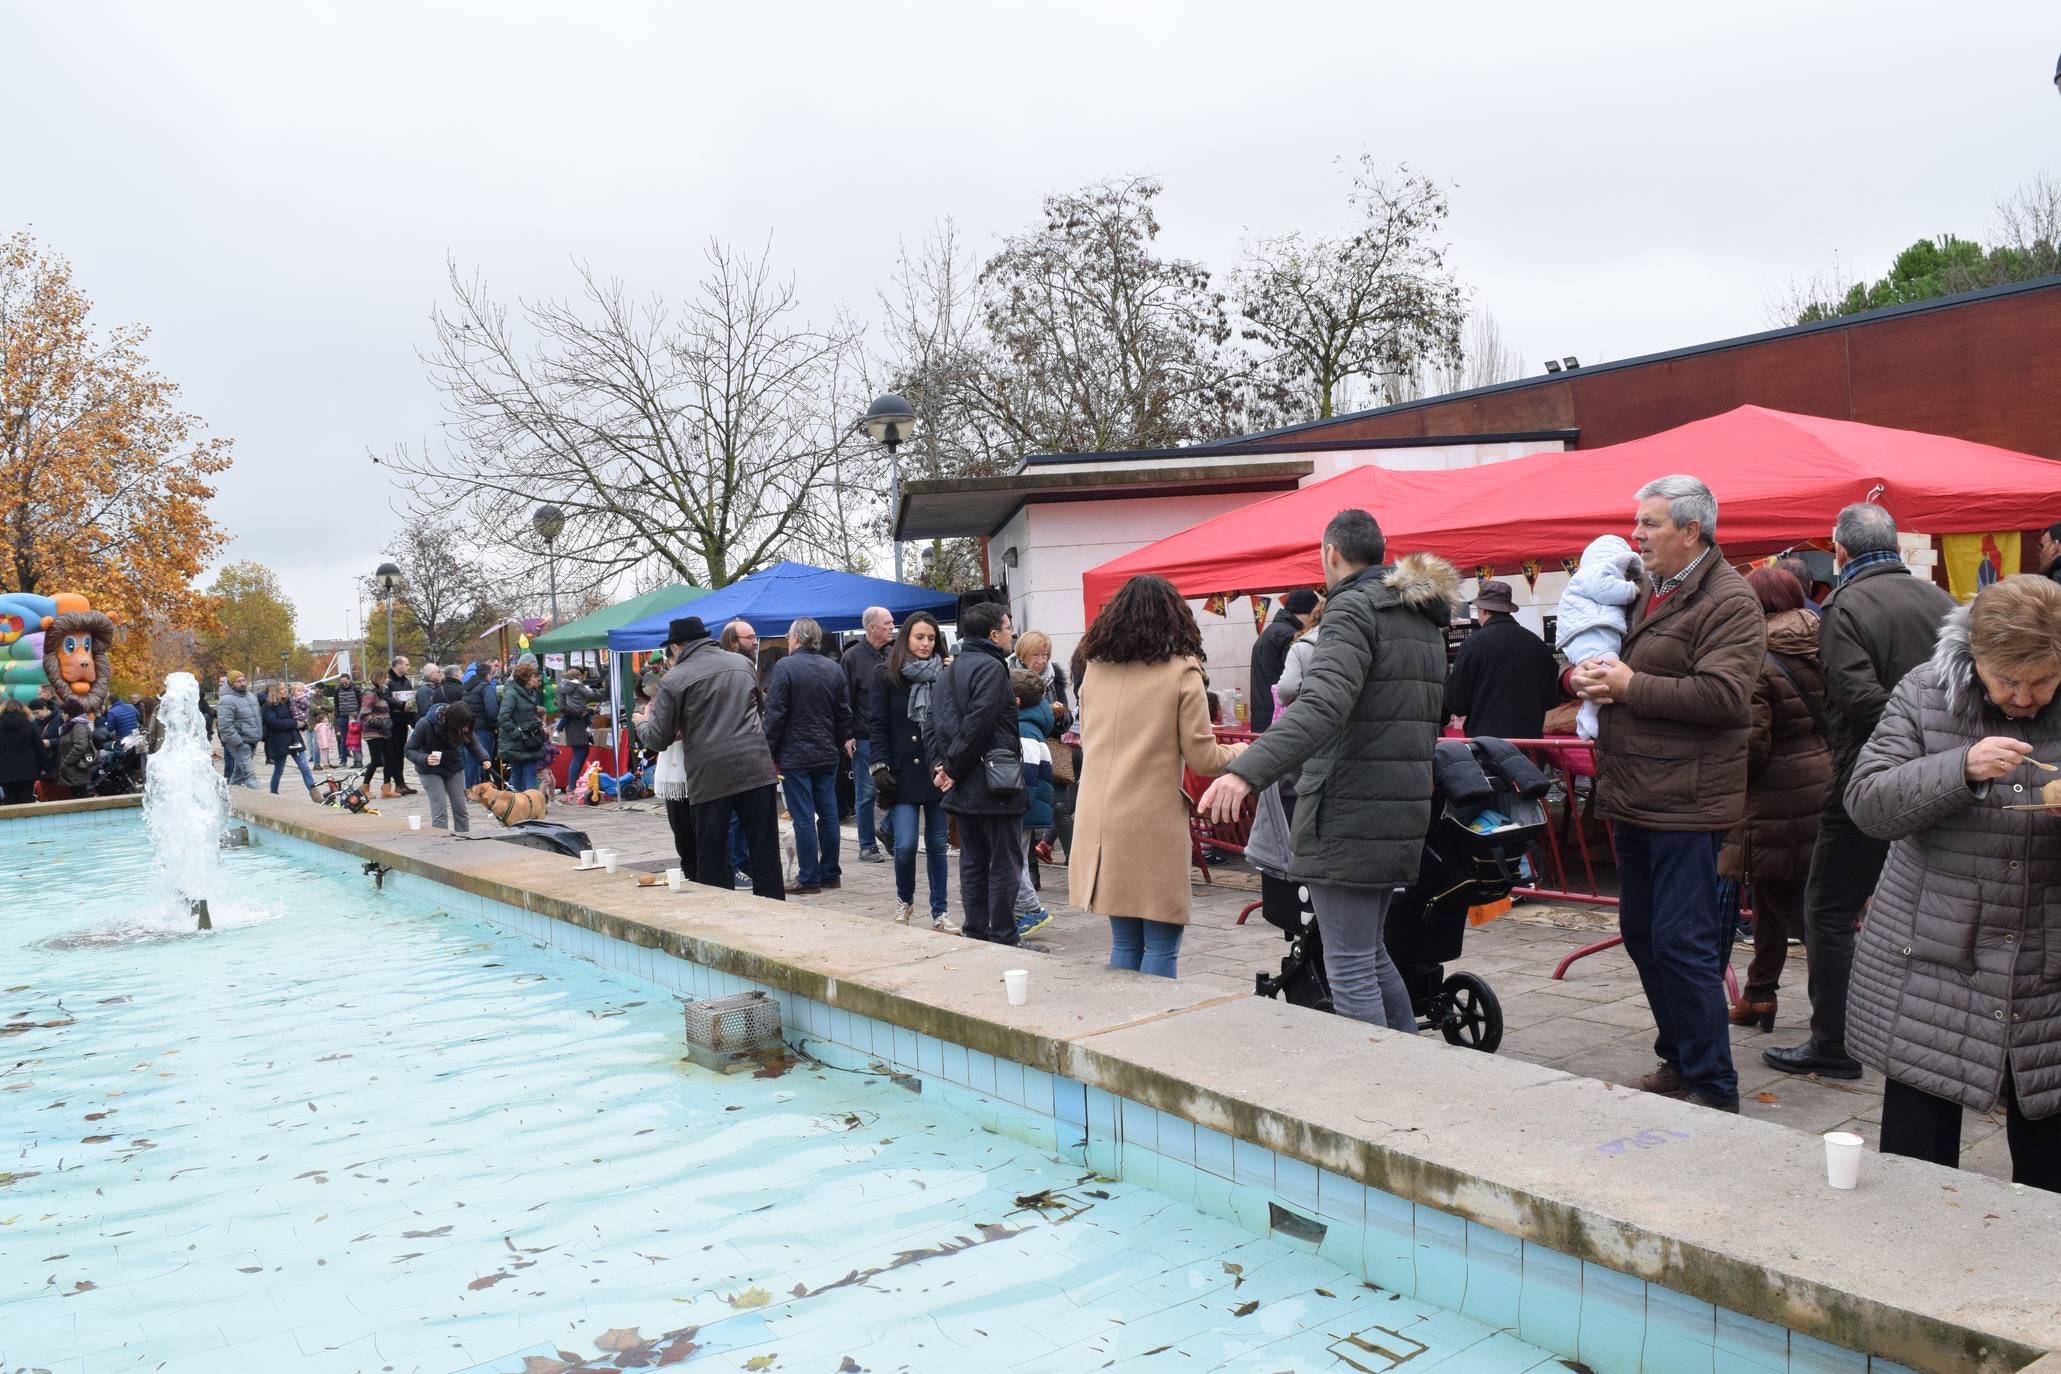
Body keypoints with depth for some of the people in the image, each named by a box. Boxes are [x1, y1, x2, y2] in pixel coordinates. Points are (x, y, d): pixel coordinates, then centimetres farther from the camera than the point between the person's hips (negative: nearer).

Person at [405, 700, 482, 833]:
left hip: (454, 767, 4)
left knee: (460, 808, 6)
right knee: (440, 811, -13)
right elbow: (409, 750, -19)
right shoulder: (425, 725, -29)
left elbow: (472, 742, -2)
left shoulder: (462, 725, -19)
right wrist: (425, 759, -39)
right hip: (431, 770, -4)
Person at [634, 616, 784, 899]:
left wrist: (642, 722, 22)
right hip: (757, 769, 3)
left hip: (710, 777, -3)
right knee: (766, 854, 6)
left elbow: (658, 739, 1)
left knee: (711, 860, 9)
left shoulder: (673, 680, -3)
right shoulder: (743, 663, 10)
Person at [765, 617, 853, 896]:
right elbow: (844, 713, 11)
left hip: (795, 755, -5)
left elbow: (775, 713, -12)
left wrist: (770, 751, -6)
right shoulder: (834, 669, 7)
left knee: (803, 818, -2)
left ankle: (809, 879, 1)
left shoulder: (784, 667, -11)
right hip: (827, 754, 6)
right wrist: (842, 743, 19)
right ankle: (831, 874, 16)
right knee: (828, 814, 10)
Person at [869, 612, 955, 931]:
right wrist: (880, 767, -10)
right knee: (905, 843, -8)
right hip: (903, 772, -2)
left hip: (938, 770, 2)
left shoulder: (945, 675, 7)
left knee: (937, 844, 7)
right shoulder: (887, 675, 2)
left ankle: (938, 913, 16)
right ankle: (904, 899, 19)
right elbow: (877, 724, -1)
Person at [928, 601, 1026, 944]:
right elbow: (978, 723, -22)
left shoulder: (948, 672, 16)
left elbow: (931, 726, 13)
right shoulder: (991, 667, -13)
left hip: (963, 788, 8)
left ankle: (974, 934, 18)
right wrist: (952, 768, -13)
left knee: (973, 863, 14)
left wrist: (941, 765, 3)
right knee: (1004, 864, -1)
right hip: (994, 786, -8)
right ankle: (1003, 939, 2)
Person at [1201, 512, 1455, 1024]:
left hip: (1348, 816, -9)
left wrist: (1247, 771, -39)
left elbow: (1323, 706, -29)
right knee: (1371, 953, 21)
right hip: (1404, 811, 9)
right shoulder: (1425, 617, 17)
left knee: (1350, 968, -3)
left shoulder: (1354, 607, -12)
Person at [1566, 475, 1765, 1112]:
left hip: (1686, 805, -9)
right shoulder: (1649, 593, 16)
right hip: (1634, 797, 9)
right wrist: (1586, 673, 2)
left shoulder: (1728, 601, -11)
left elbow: (1723, 695, -23)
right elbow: (1617, 668, 26)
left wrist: (1630, 686, -19)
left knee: (1682, 946, -6)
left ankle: (1712, 1089, 6)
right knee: (1641, 936, 16)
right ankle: (1677, 1062, 30)